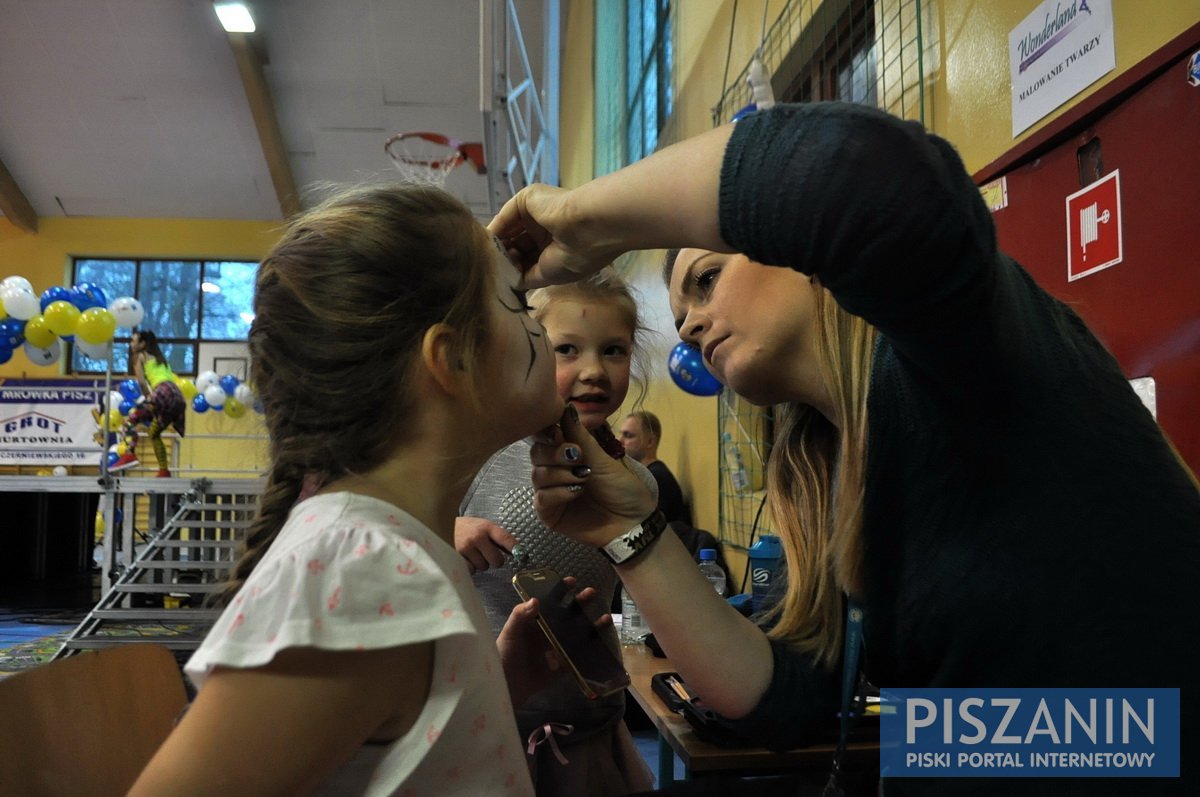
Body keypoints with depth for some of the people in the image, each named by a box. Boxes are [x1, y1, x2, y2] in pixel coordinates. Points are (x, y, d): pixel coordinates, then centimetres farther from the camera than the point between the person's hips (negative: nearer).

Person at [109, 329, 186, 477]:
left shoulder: (140, 356, 13)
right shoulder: (159, 358, 33)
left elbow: (141, 381, -2)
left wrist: (149, 400, -3)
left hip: (164, 392, -7)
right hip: (178, 395, 7)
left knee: (130, 419, -6)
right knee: (153, 433, 21)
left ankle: (130, 454, -28)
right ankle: (164, 471, 18)